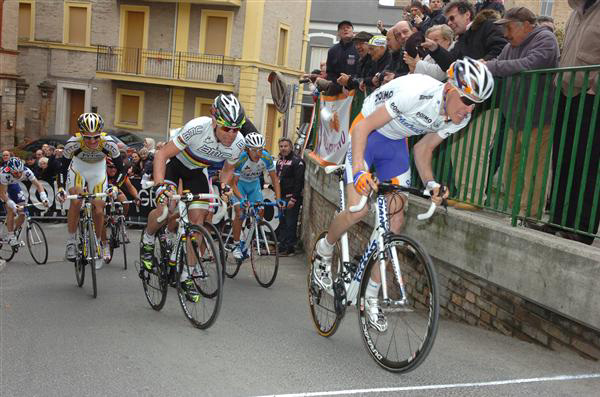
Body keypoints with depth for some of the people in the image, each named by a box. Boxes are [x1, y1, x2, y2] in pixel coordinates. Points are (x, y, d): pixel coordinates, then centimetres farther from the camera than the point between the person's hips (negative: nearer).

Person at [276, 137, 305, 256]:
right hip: (282, 197, 8)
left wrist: (293, 199, -19)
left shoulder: (297, 161, -11)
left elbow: (299, 181, -16)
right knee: (282, 222, 12)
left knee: (290, 223, -5)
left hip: (292, 198, -8)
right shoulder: (280, 160, 15)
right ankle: (282, 245, 19)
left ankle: (289, 248, 0)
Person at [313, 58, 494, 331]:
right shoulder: (417, 91, -34)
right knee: (358, 210, -21)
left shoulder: (460, 119, -12)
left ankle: (371, 297, 10)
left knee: (396, 219, -2)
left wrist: (430, 183, -15)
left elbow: (423, 150, 2)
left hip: (396, 144, 6)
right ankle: (324, 250, 14)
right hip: (367, 134, -6)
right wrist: (359, 170, -41)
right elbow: (363, 127, -29)